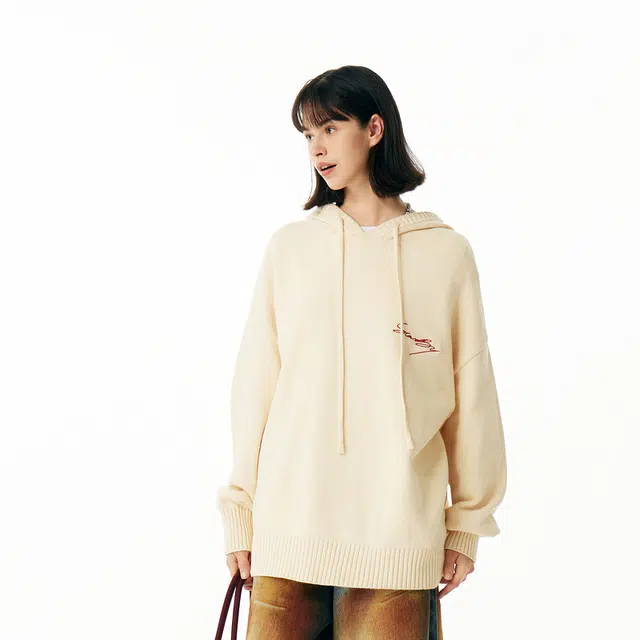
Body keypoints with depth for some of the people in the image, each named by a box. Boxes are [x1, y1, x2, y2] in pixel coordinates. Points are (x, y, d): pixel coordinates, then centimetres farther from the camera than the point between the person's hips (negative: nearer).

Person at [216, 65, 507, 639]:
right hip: (288, 526, 1)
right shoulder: (289, 247, 7)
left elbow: (471, 394, 6)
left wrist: (467, 523, 6)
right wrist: (240, 512, 5)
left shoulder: (446, 253, 4)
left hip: (399, 531, -1)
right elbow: (255, 383, 7)